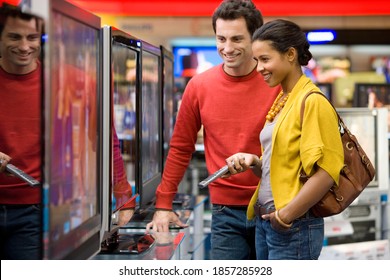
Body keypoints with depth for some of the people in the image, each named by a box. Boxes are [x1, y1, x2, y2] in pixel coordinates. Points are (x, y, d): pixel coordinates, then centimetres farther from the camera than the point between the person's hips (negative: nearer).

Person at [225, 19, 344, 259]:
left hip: (293, 229, -8)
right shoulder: (281, 101, 12)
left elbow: (326, 172, -19)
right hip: (266, 221, 8)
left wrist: (286, 216, -16)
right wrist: (253, 161, 1)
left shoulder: (312, 102, -14)